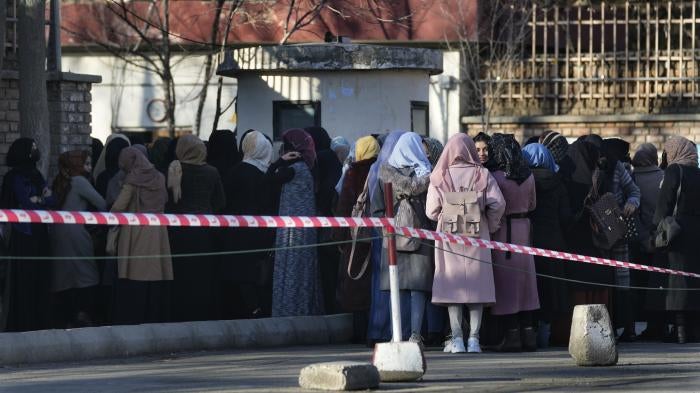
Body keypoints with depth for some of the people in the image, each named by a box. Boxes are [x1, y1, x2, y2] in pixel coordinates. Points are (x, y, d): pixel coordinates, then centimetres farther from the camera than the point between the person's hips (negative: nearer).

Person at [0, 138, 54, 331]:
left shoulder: (36, 175, 15)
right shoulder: (16, 177, -7)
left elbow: (51, 200, 7)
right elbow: (27, 203, -14)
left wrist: (37, 200, -9)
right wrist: (43, 200, 0)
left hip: (40, 234, 7)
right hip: (24, 236, -7)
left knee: (42, 278, 5)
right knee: (24, 280, -6)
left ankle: (40, 321, 9)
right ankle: (22, 324, -2)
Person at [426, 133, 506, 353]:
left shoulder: (440, 177, -2)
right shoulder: (482, 175, -1)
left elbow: (431, 211, -4)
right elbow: (498, 204, -7)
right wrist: (489, 227, 8)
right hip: (477, 236, 0)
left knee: (453, 286, 2)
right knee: (477, 286, 5)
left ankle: (457, 339, -3)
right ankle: (474, 338, 0)